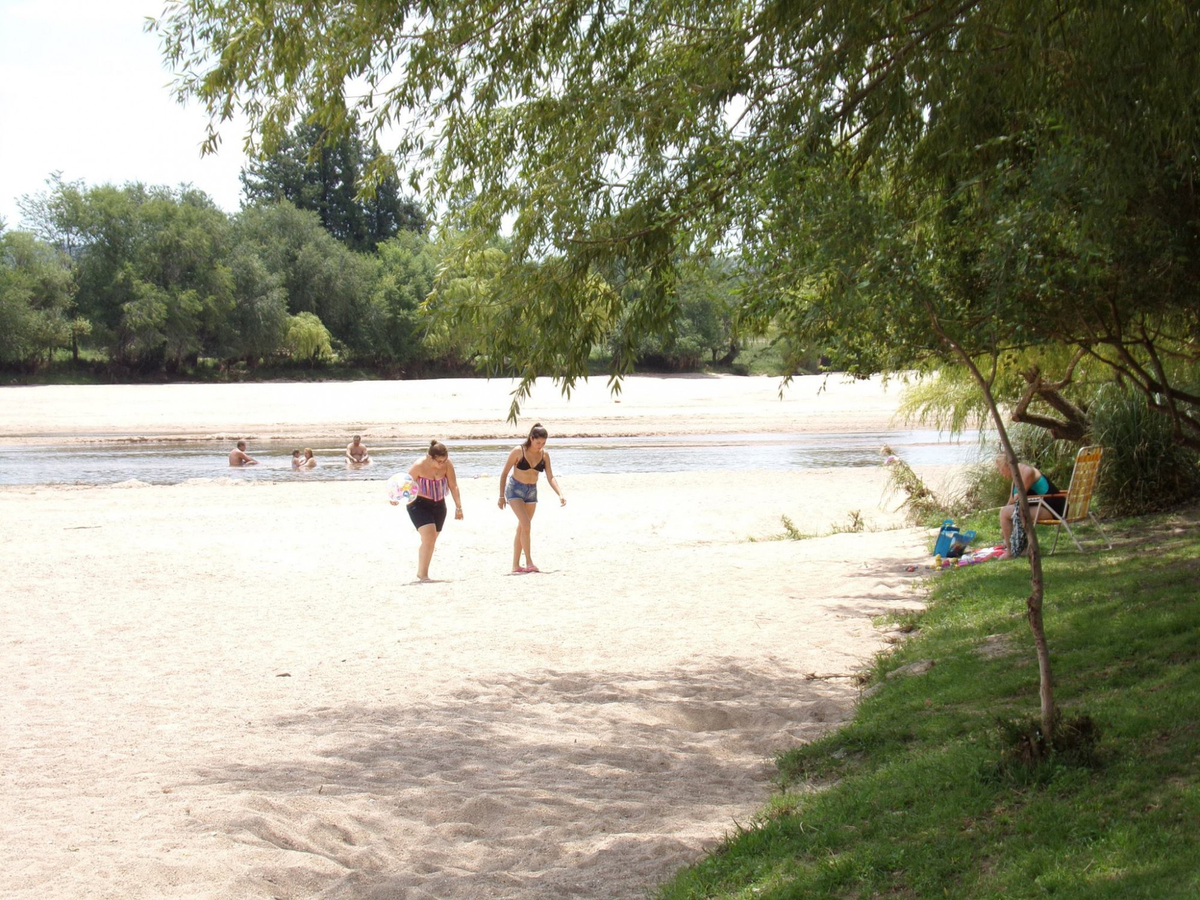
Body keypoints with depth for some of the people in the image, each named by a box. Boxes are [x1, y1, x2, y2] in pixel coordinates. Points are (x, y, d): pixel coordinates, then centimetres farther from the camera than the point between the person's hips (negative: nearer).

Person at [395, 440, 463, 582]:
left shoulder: (447, 465, -11)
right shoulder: (419, 466, -21)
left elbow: (453, 486, -3)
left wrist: (458, 507, -5)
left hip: (438, 505, 5)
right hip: (419, 504, -5)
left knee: (431, 541, 11)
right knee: (429, 536, -21)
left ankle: (421, 572, 26)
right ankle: (423, 574, -16)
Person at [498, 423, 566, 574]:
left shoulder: (544, 455, -4)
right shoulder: (518, 451, -16)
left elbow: (550, 477, -6)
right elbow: (504, 473, -9)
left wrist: (560, 494, -21)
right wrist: (501, 496, -8)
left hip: (532, 491, 5)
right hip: (515, 489, -5)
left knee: (522, 528, 7)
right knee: (526, 524, -19)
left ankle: (516, 566, 12)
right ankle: (529, 562, -17)